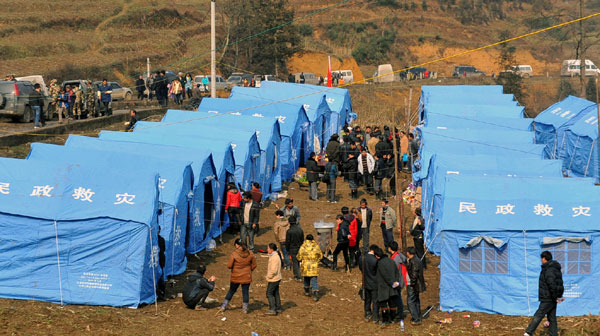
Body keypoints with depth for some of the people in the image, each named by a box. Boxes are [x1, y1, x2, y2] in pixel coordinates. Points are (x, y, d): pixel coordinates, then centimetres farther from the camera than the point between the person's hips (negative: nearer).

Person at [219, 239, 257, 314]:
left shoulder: (234, 254, -15)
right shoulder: (250, 253, -5)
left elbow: (229, 266, -14)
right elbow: (254, 265, 3)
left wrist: (233, 268, 7)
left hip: (236, 277, -1)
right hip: (246, 277, 1)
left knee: (231, 291, 13)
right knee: (245, 292, 9)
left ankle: (223, 307, 20)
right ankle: (245, 309, 12)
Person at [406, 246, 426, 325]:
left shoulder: (413, 262, -22)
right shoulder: (417, 260, 10)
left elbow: (414, 275, -24)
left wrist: (412, 284, -16)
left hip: (413, 286, -10)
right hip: (417, 285, 10)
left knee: (410, 301, -5)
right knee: (416, 301, 20)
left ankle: (416, 319, -5)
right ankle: (417, 317, 31)